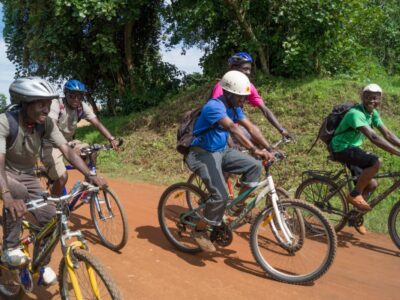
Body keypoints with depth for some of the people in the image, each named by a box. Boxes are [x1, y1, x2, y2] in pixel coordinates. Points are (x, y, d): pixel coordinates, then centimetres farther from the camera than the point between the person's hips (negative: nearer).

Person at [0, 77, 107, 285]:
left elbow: (67, 150, -21)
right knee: (17, 192, -38)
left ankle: (43, 264, 16)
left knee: (51, 219, -10)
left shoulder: (46, 124, -16)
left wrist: (90, 176, -35)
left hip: (27, 176, 4)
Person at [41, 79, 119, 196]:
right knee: (62, 176, -23)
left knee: (91, 153, -14)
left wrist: (112, 139, -30)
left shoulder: (82, 107, -8)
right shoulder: (56, 104, -23)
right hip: (50, 145, -6)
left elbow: (97, 123, -14)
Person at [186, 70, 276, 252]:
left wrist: (269, 148, -13)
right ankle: (199, 230, 3)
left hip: (222, 151, 8)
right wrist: (254, 150, -46)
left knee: (254, 166, -10)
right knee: (220, 196, -21)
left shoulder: (234, 107, 4)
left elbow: (251, 128, -2)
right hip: (203, 154, -8)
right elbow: (233, 129, -37)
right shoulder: (214, 106, -24)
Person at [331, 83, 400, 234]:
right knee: (375, 162, -29)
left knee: (371, 184, 8)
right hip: (342, 149, -9)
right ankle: (355, 194, -13)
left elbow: (388, 134, 4)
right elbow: (373, 138, -33)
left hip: (353, 149, 9)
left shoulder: (373, 113, 5)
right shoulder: (355, 113, -24)